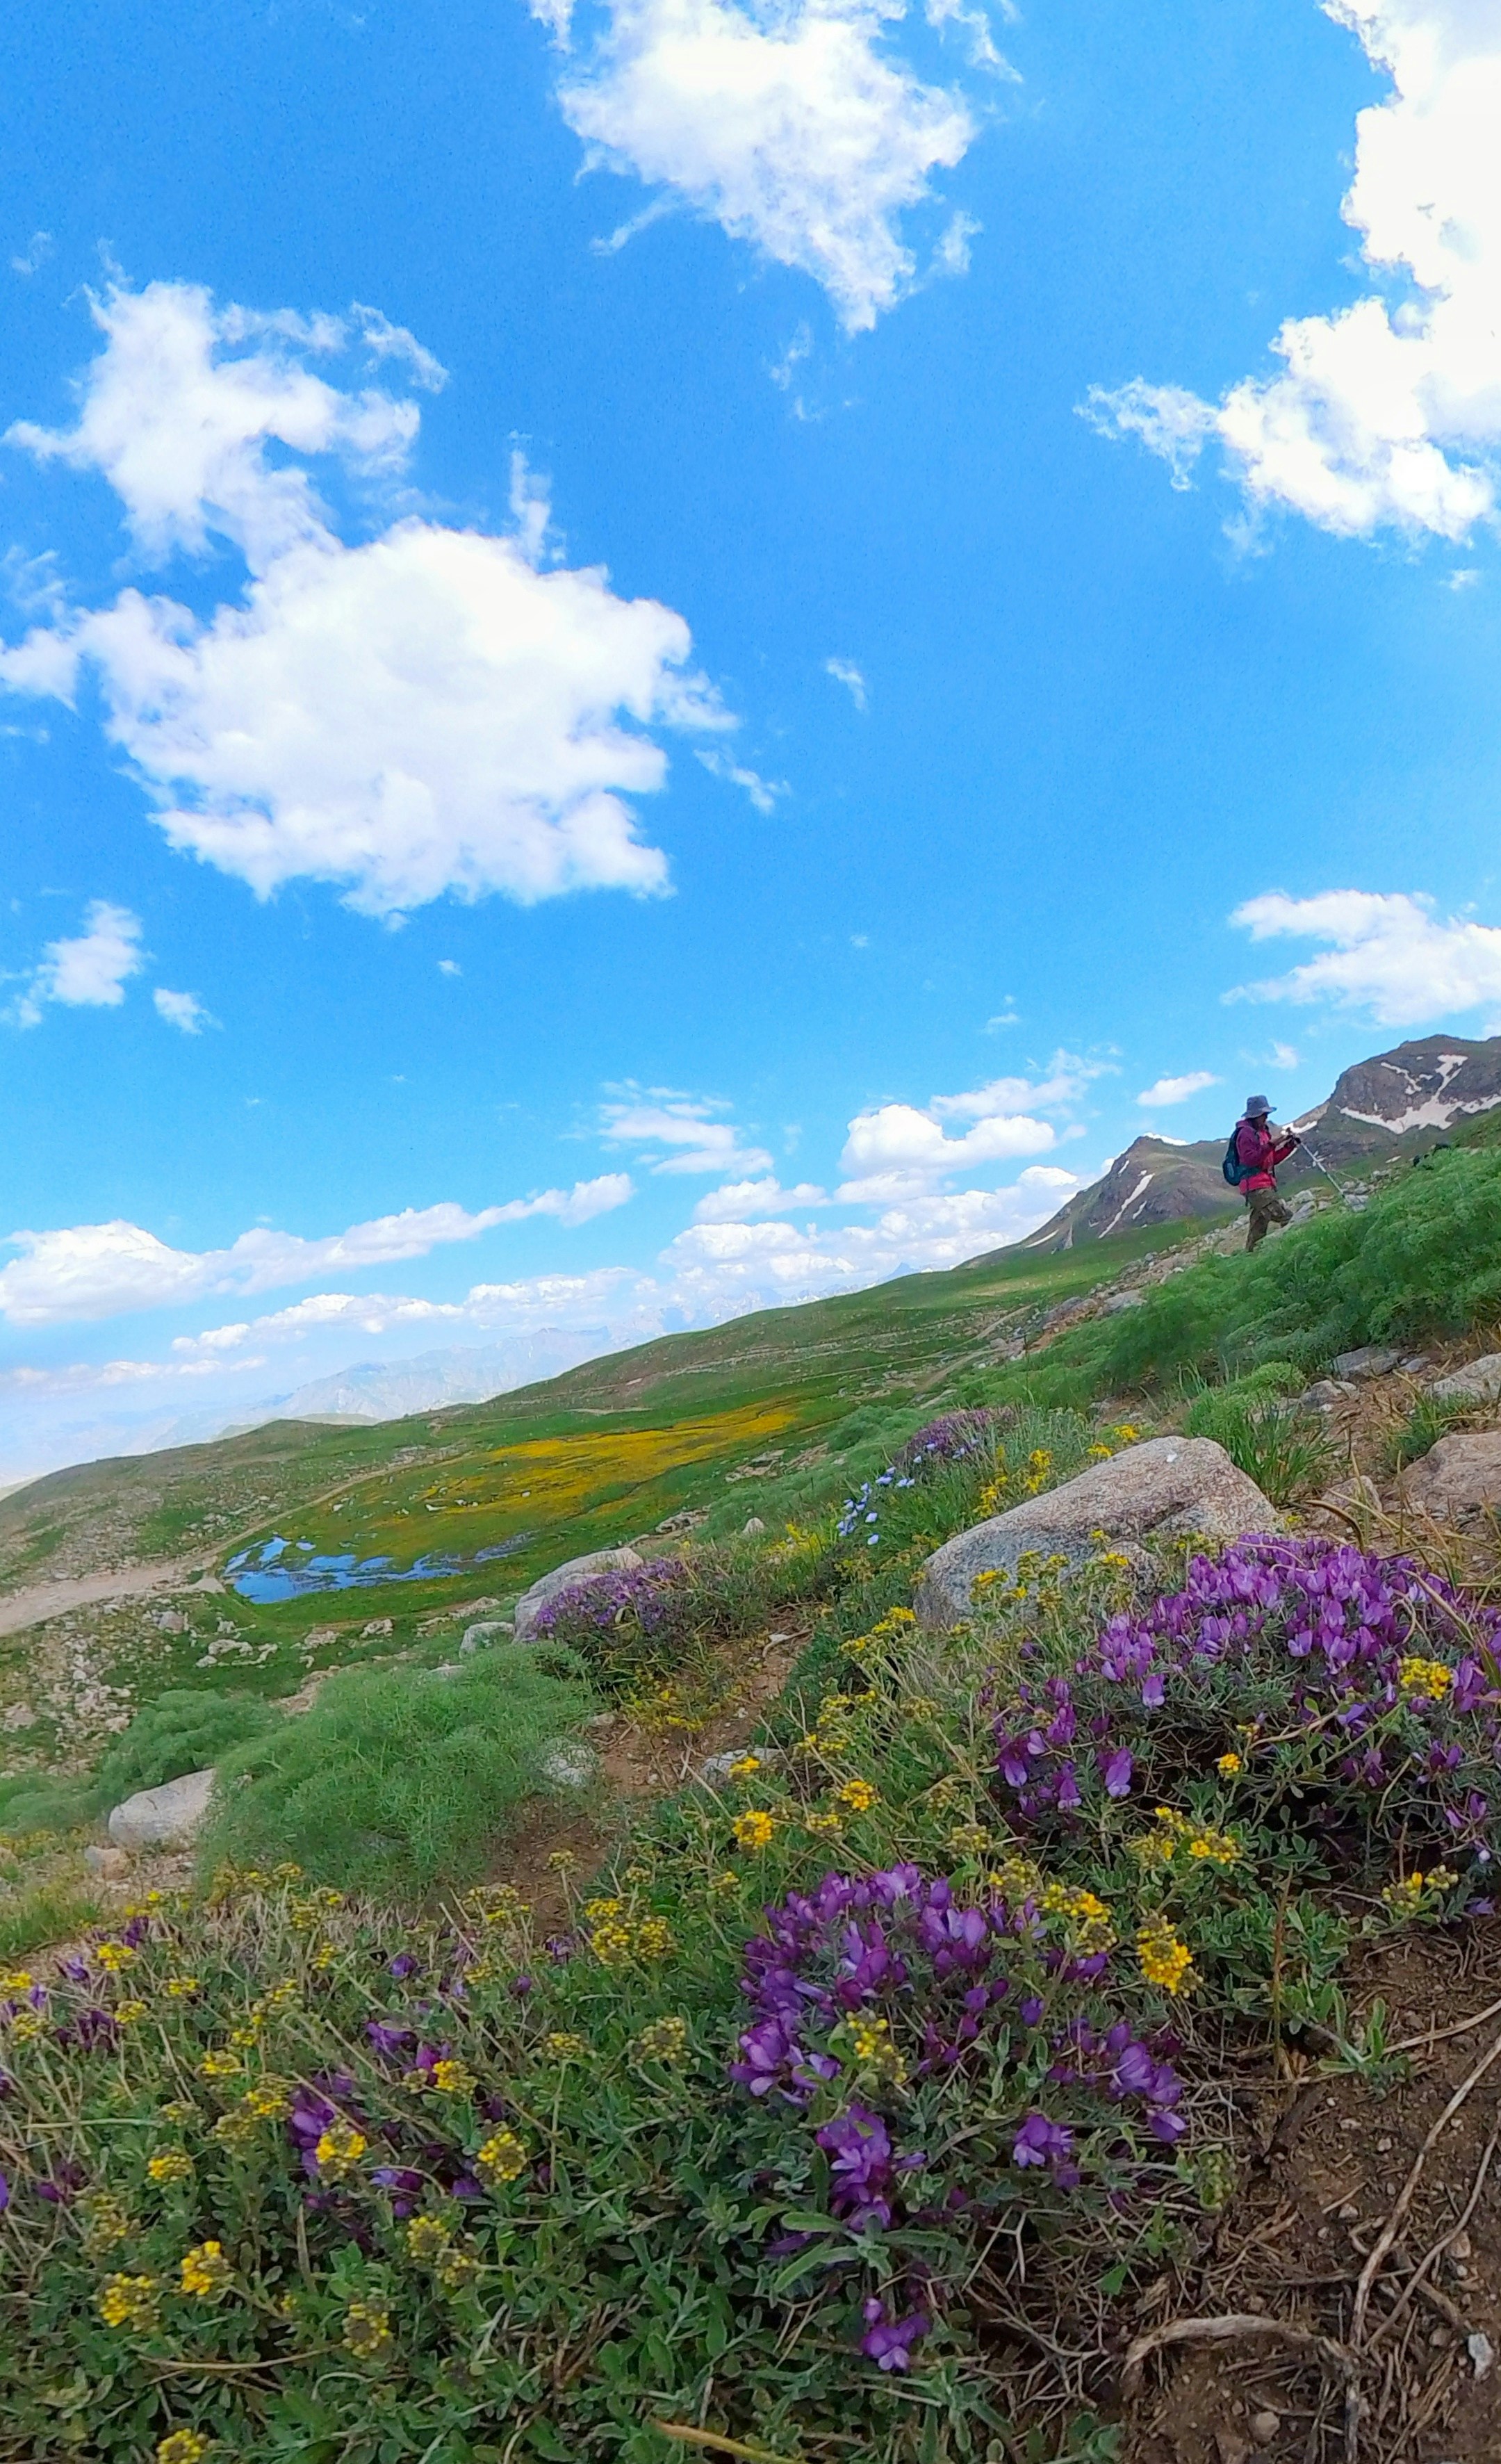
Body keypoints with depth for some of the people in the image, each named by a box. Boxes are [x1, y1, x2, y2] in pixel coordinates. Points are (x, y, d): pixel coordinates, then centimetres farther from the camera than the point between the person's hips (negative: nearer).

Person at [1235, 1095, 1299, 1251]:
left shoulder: (1263, 1131, 19)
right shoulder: (1246, 1133, -10)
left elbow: (1273, 1159, 21)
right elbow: (1250, 1159, -21)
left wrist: (1289, 1145, 8)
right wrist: (1271, 1144, -26)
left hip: (1265, 1186, 10)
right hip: (1256, 1186, -10)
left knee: (1258, 1230, 10)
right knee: (1286, 1220, -18)